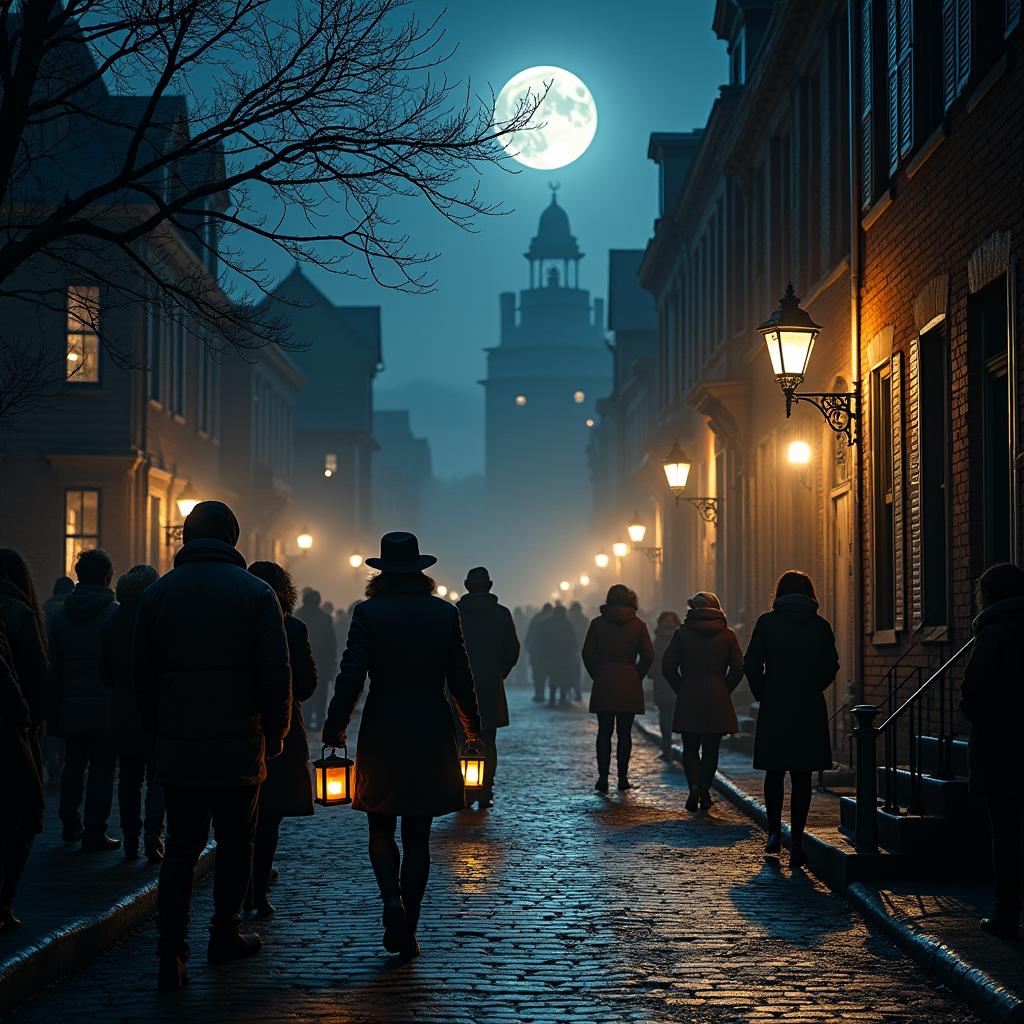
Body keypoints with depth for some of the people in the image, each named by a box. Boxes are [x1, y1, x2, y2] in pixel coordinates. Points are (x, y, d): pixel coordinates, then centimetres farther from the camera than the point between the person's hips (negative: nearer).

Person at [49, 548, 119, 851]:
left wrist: (54, 713, 13)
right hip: (107, 709, -5)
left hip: (71, 709, 5)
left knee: (72, 767, 17)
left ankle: (70, 826, 25)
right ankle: (94, 832, 0)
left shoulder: (61, 616, 7)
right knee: (102, 770, 0)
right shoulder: (115, 613, -8)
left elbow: (53, 669, 9)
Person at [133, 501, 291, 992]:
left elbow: (141, 673, 7)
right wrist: (276, 732, 2)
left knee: (181, 847, 6)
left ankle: (172, 954, -6)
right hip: (238, 745, -2)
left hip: (177, 745, 2)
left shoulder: (157, 593, 5)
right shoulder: (255, 592, -4)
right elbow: (277, 672, -8)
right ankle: (224, 936, 22)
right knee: (235, 841, 14)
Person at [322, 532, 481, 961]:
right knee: (417, 837, 8)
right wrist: (473, 728, 14)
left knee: (380, 831, 12)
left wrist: (334, 729, -2)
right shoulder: (445, 614, 0)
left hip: (381, 736, -2)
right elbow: (460, 679, 2)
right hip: (431, 736, 2)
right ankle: (408, 931, 8)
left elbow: (351, 677, -10)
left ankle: (393, 900, -13)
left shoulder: (368, 613, -6)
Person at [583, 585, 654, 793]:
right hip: (630, 686, 0)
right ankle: (623, 777, 5)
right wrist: (637, 677, 9)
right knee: (624, 733, 6)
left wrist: (596, 675, 9)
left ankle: (603, 777, -1)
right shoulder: (638, 624, 0)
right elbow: (648, 656, -3)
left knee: (604, 732, 5)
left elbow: (588, 654, -3)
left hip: (604, 684, 0)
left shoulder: (598, 623, 0)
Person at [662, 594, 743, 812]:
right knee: (711, 749, 10)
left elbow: (668, 665, -4)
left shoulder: (682, 633, -1)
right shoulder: (728, 635, 1)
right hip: (718, 700, 1)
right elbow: (738, 667, -2)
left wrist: (681, 689, 6)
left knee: (690, 748, 9)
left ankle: (694, 787, -10)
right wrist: (725, 690, 8)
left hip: (689, 699, -1)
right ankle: (704, 791, 8)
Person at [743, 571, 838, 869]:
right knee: (802, 776, 3)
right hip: (810, 710, 0)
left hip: (774, 709, 0)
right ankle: (796, 841, -1)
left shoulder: (767, 622, -2)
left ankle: (774, 833, 10)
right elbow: (831, 666, 1)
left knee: (774, 773, 15)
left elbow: (751, 664, -6)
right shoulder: (820, 626, 1)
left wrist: (762, 695, 7)